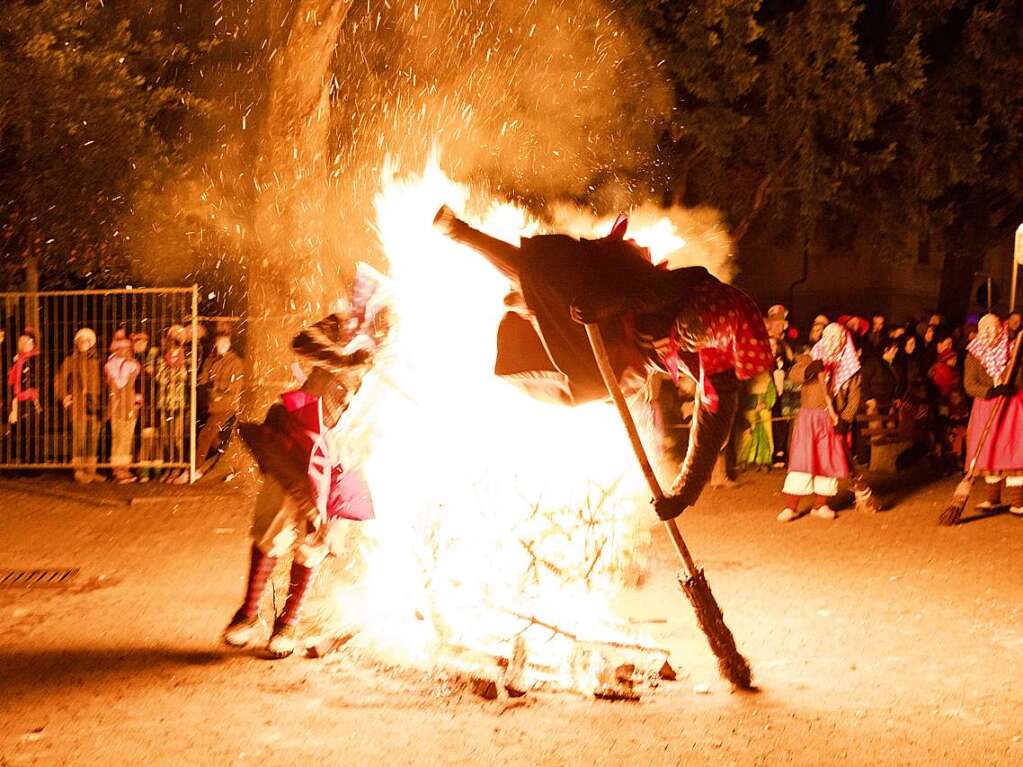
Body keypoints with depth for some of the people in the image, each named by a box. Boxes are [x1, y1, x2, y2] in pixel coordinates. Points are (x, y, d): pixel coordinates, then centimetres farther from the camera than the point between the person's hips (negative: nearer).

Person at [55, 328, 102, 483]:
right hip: (77, 402, -3)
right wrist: (65, 400, -4)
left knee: (93, 437, 3)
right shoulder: (70, 360, 4)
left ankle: (90, 471, 9)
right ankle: (79, 470, -8)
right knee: (79, 435, -10)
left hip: (94, 403, 3)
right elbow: (60, 381, 5)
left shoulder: (97, 360, 11)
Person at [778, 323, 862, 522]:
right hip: (809, 415, -2)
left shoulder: (851, 367, 10)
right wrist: (810, 368, -30)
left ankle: (820, 504, 14)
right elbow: (795, 374, -11)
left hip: (834, 420, 2)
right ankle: (791, 506, -8)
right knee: (802, 459, -8)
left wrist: (845, 419, -8)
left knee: (830, 460, 3)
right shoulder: (811, 358, 8)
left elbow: (854, 397, 4)